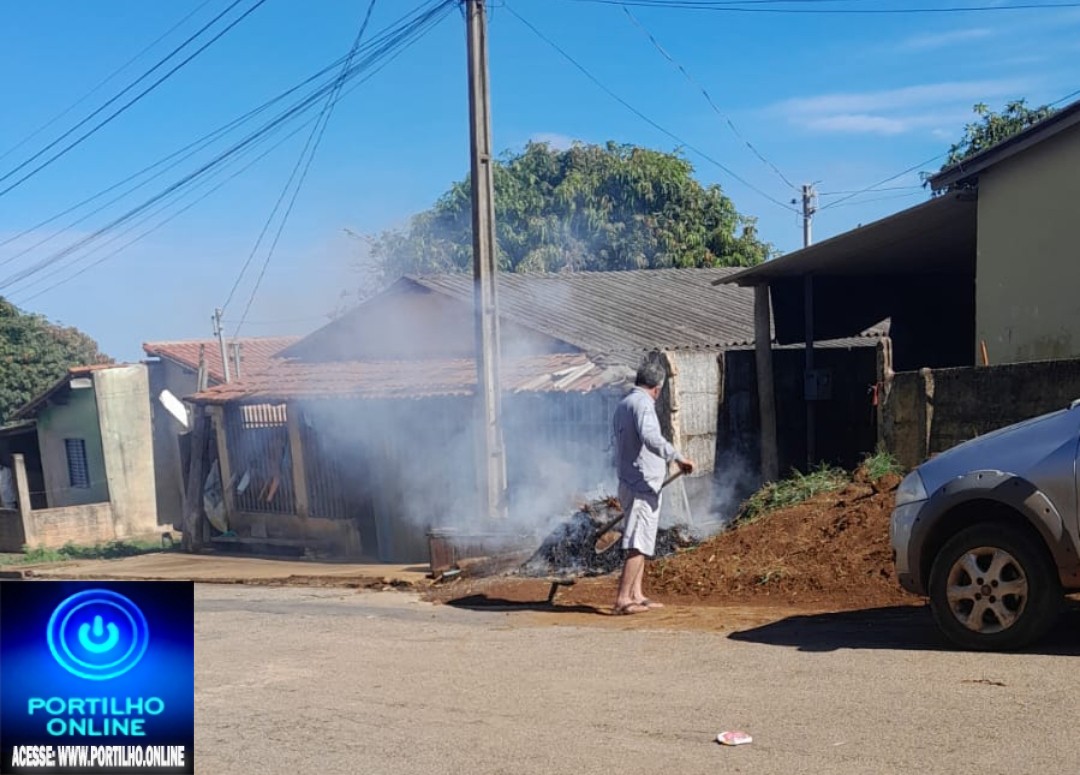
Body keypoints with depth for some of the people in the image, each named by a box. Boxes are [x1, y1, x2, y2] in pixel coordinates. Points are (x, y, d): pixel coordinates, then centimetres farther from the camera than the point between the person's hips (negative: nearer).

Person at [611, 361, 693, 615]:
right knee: (638, 543, -11)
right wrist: (678, 457, -29)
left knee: (642, 542, 17)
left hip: (630, 482, 10)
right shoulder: (642, 403, -14)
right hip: (643, 483, -10)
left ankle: (636, 595, 19)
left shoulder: (623, 405, 17)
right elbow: (651, 437, -32)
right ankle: (623, 599, -13)